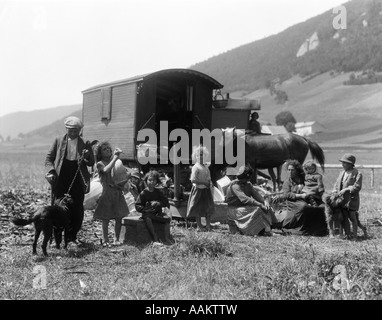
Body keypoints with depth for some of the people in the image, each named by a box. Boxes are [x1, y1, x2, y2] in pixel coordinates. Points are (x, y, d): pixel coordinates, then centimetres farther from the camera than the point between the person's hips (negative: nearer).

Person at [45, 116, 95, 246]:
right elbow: (49, 158, 8)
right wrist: (51, 171, -10)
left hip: (77, 182, 1)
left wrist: (86, 158, -17)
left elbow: (91, 163, 6)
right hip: (60, 181, 0)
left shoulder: (85, 144, 6)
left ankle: (72, 236, 16)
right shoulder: (58, 141, 6)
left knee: (77, 210, 3)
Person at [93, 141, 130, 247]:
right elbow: (106, 170, -25)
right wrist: (115, 158, -22)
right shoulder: (100, 164, -3)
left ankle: (116, 239, 19)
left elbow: (125, 174, 10)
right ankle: (105, 240, 12)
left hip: (118, 193, 4)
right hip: (107, 193, -4)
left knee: (119, 218, 5)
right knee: (106, 219, 0)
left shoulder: (117, 162, 9)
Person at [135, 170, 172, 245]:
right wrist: (145, 209, -19)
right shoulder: (143, 193, 1)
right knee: (148, 219, -36)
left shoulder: (158, 192, 10)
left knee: (167, 218, -21)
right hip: (148, 213, -3)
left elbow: (166, 202, 5)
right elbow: (137, 206, -2)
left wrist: (158, 203, -14)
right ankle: (155, 239, -36)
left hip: (158, 212, 4)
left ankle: (167, 238, -17)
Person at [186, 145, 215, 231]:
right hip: (199, 190, -7)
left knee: (209, 208, 8)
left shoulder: (205, 166, 11)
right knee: (198, 209, 2)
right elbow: (193, 180, -19)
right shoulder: (196, 167, -12)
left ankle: (208, 225, 17)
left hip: (206, 190, 7)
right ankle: (199, 226, 11)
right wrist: (204, 183, -19)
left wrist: (210, 183, 0)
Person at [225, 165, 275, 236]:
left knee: (266, 208, -8)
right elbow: (244, 199, -30)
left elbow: (255, 194, 3)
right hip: (236, 211, -9)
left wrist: (264, 201, -17)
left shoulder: (248, 184, 10)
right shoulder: (235, 186, -19)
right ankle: (266, 230, -25)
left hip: (245, 207, 9)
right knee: (257, 210, -29)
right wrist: (260, 204, -31)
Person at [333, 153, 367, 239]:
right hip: (342, 199, 6)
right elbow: (337, 183, 18)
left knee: (352, 217, -1)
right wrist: (335, 190, 0)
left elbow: (357, 187, -13)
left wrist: (346, 189, -20)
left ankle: (355, 235, 10)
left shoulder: (357, 174, -6)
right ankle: (348, 235, 14)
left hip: (352, 199, -6)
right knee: (344, 217, 5)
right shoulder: (341, 173, 15)